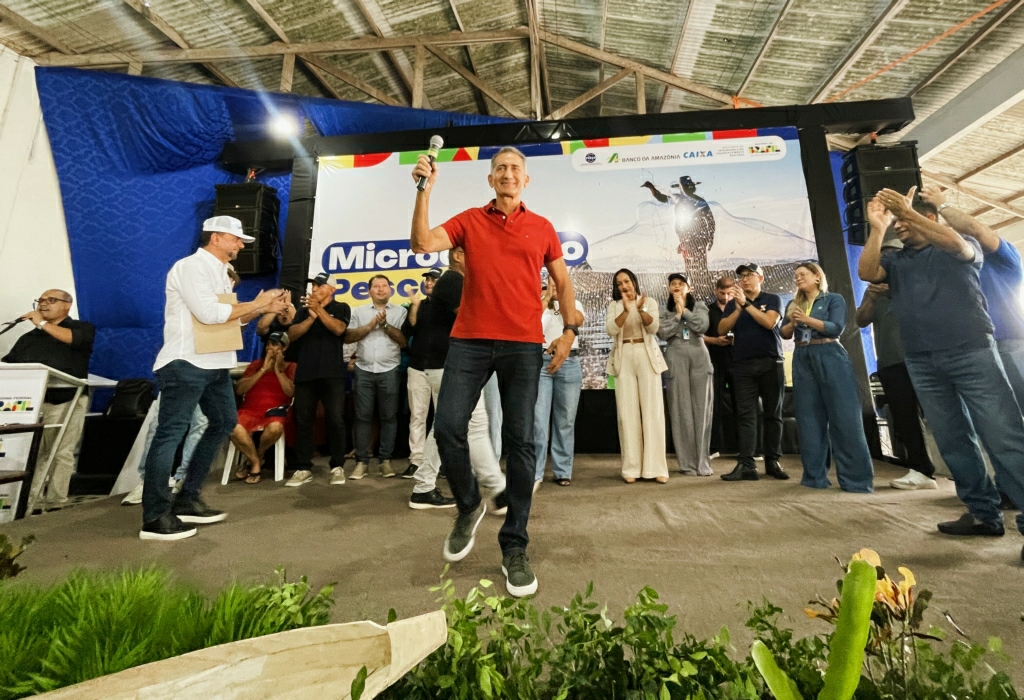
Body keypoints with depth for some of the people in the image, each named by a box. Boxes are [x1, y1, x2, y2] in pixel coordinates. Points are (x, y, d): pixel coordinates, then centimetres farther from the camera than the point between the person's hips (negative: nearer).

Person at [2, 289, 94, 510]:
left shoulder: (82, 328, 8)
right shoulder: (29, 337, 21)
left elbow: (74, 339, -13)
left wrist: (42, 323, -5)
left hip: (65, 402, -5)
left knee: (61, 454, -5)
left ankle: (54, 502, -2)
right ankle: (30, 500, 2)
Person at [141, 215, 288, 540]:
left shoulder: (219, 272, 17)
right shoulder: (191, 266, -11)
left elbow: (230, 316, 17)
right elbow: (209, 313, -23)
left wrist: (263, 308, 3)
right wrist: (255, 304, -13)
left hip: (214, 364, 10)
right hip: (185, 364, -10)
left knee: (225, 421, 15)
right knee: (171, 433, -3)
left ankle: (187, 499, 24)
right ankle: (154, 517, 8)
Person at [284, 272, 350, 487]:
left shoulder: (341, 308, 7)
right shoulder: (303, 310, 16)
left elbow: (338, 329, -11)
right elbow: (291, 336, 3)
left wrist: (319, 309, -15)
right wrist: (311, 317, -9)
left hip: (332, 373, -3)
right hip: (305, 373, 4)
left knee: (335, 420, -4)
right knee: (303, 421, 4)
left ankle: (337, 467, 7)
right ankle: (303, 468, 12)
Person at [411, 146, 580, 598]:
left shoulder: (542, 228, 14)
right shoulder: (468, 221, 13)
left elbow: (562, 281, 15)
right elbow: (422, 244, 0)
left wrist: (569, 330, 3)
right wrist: (424, 191, -5)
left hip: (523, 344, 0)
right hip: (469, 340, 1)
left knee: (520, 442, -1)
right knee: (448, 427, -8)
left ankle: (514, 549, 14)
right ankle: (469, 506, 23)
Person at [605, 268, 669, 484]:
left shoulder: (650, 302, 9)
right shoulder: (614, 306, 10)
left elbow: (653, 328, -6)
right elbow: (611, 330, -7)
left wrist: (641, 309, -21)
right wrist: (626, 310, -18)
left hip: (647, 356, 0)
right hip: (623, 358, 1)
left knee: (652, 410, -4)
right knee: (627, 412, -2)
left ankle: (655, 467, 0)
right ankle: (632, 467, 2)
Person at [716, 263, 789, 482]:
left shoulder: (773, 299, 6)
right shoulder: (733, 303, 13)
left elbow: (769, 322, -13)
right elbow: (722, 329, 0)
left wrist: (746, 303, -14)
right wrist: (738, 308, -12)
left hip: (771, 363, -1)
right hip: (743, 365, 1)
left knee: (773, 414, 4)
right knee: (745, 414, -5)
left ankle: (773, 461, 14)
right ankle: (746, 464, -7)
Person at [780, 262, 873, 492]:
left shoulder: (834, 299, 4)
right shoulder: (793, 305, 16)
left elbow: (837, 328, -10)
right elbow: (784, 333, 8)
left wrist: (807, 319, -20)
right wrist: (793, 323, -12)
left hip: (830, 357, -4)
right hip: (802, 361, 4)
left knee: (844, 417, -6)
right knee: (809, 419, 3)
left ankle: (857, 478, 1)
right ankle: (815, 475, 10)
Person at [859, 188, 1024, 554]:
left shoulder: (964, 247, 11)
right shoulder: (895, 261, 17)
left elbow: (957, 244, -13)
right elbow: (865, 273, -4)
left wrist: (907, 210, -15)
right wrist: (877, 228, -11)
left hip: (971, 352, -3)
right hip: (922, 362, 3)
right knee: (953, 440, 5)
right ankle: (984, 513, 14)